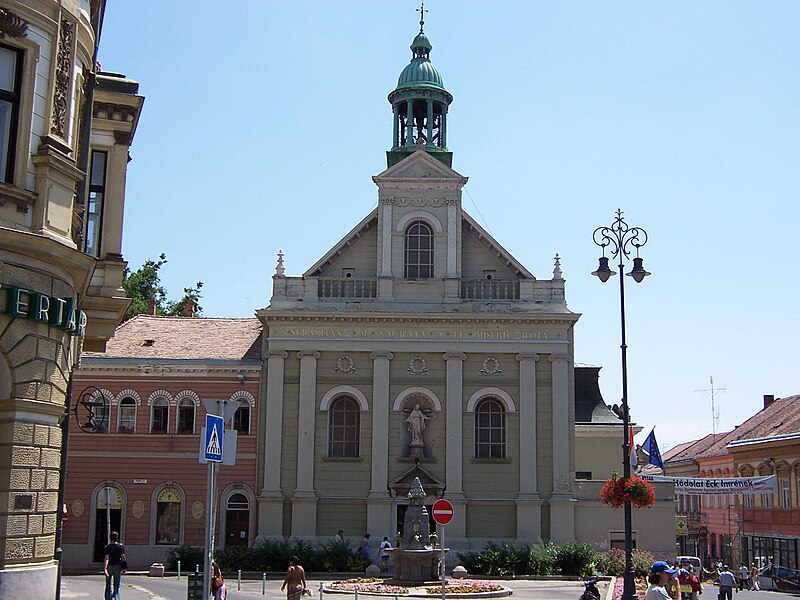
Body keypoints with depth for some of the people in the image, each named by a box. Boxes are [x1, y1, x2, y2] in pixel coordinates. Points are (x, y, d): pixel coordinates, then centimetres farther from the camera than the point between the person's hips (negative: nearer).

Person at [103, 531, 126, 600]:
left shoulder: (107, 548, -4)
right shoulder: (121, 546, -3)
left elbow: (106, 558, -12)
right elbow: (123, 557, -7)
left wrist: (105, 568, -18)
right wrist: (124, 568, -1)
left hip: (109, 566, 0)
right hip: (118, 566, 0)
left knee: (108, 585, 12)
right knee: (117, 585, 6)